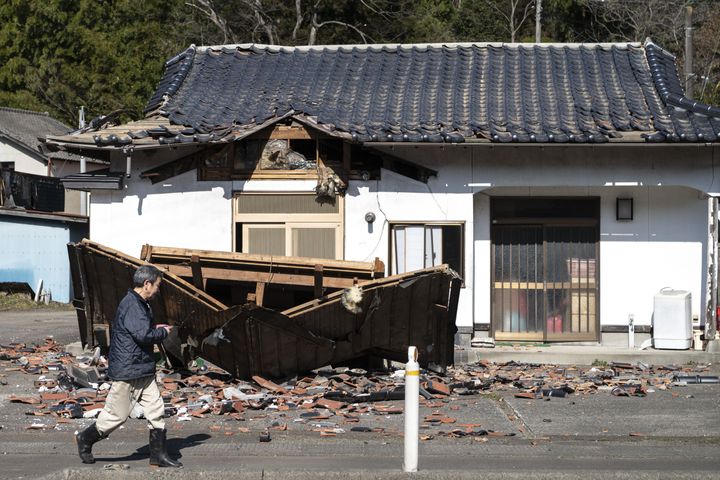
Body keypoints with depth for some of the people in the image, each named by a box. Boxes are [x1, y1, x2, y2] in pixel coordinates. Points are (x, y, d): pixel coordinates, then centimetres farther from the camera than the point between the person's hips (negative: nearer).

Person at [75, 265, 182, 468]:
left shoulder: (140, 305, 14)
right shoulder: (131, 305, -19)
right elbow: (143, 335, -27)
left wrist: (155, 328, 11)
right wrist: (162, 332, -10)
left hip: (143, 370, 10)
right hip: (127, 370, -10)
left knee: (156, 409, 5)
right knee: (117, 414, 2)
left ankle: (159, 454, 9)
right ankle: (85, 439, 21)